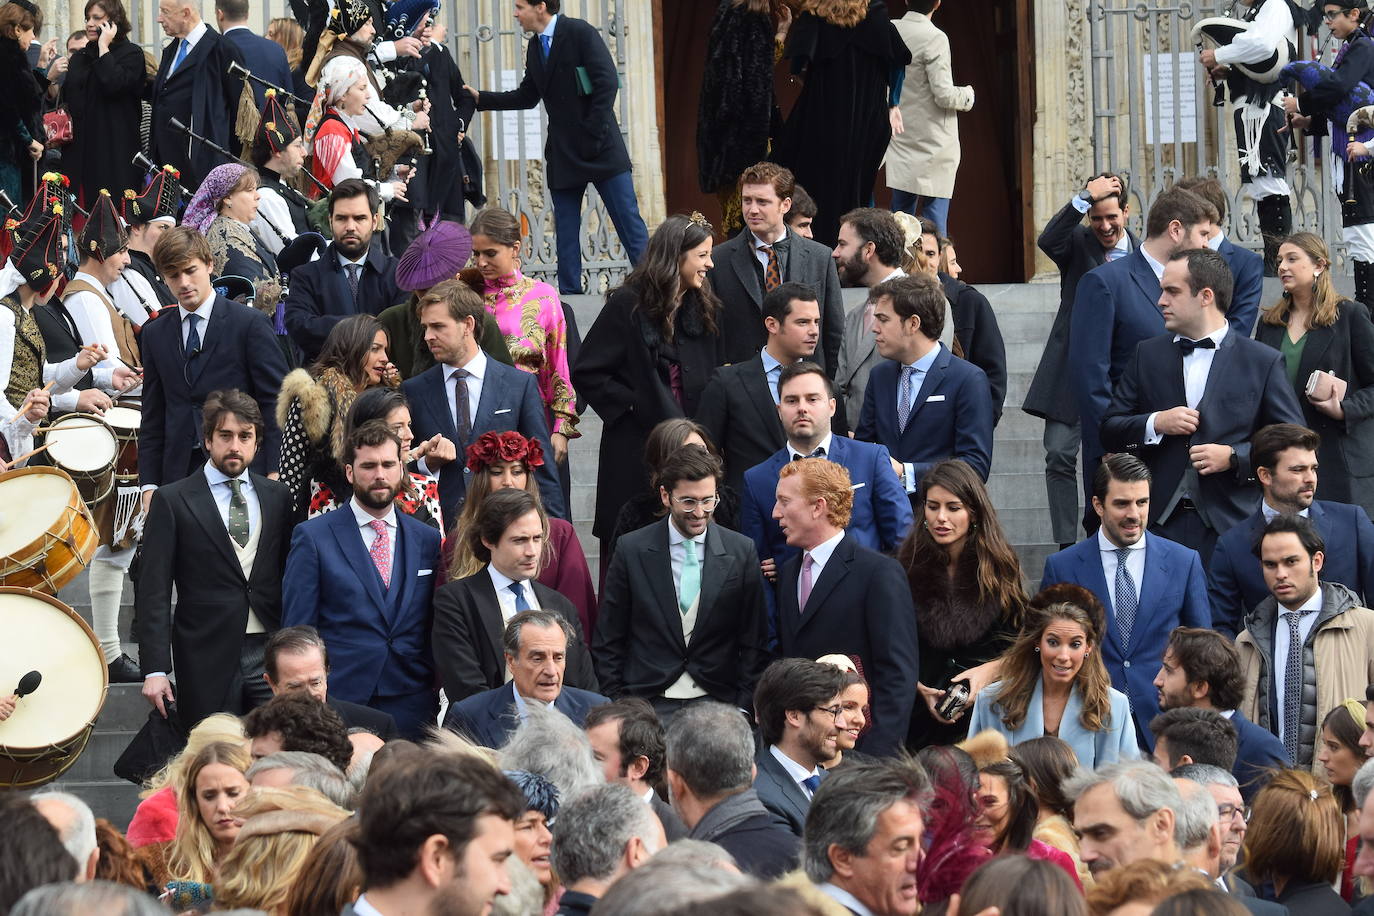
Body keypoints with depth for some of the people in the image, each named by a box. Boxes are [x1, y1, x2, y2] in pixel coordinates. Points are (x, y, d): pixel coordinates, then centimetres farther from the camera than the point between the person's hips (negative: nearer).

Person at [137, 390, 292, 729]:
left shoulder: (277, 497, 13)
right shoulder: (172, 500, 2)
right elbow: (153, 591, -1)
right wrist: (155, 669, -8)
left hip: (271, 653, 3)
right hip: (207, 660, -3)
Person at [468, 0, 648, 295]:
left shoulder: (580, 33, -9)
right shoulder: (535, 49, 14)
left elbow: (607, 83, -15)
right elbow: (526, 97, 21)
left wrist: (593, 133, -16)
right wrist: (480, 98, 15)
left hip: (601, 149, -7)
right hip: (562, 155, 7)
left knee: (629, 224, -6)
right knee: (565, 229, 5)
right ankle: (569, 292, 8)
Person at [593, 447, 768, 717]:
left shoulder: (741, 551, 5)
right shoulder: (632, 550, 3)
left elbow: (754, 643, 9)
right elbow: (608, 642, 7)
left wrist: (743, 706, 1)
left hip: (717, 702, 1)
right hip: (649, 702, -1)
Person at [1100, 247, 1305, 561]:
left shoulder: (1263, 362, 4)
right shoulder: (1147, 355, 13)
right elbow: (1109, 430, 14)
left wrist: (1233, 457, -10)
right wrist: (1156, 424, -5)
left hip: (1230, 525, -2)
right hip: (1159, 524, 2)